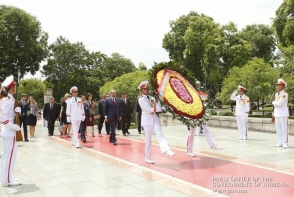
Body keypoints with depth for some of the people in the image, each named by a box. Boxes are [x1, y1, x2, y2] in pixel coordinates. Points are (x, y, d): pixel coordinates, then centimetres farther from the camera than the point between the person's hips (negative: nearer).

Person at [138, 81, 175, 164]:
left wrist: (154, 109, -14)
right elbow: (149, 109, -15)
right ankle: (147, 158, 10)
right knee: (148, 139, 0)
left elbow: (159, 108, 4)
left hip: (155, 118, 5)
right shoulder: (141, 99, -5)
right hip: (147, 120, -5)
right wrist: (156, 108, -4)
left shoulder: (151, 97, 14)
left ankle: (166, 150, -32)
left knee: (160, 135, -15)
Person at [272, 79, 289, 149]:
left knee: (284, 129, -4)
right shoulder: (276, 94, 15)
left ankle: (285, 143, 1)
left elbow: (279, 103, -19)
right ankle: (280, 143, 14)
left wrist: (274, 102, -1)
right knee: (278, 129, 8)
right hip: (277, 113, 8)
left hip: (283, 113, -8)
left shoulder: (285, 94, -10)